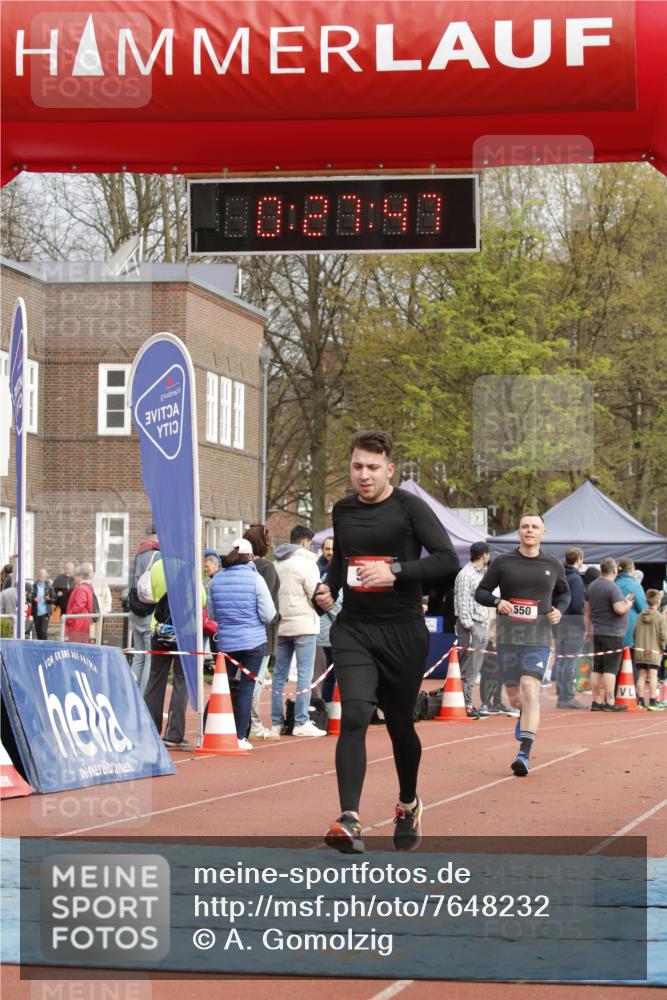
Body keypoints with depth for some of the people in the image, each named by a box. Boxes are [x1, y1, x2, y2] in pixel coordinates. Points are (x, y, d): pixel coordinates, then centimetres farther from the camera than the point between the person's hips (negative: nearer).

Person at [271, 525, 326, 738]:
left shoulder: (277, 564, 10)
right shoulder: (305, 563, -9)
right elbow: (316, 594, -10)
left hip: (281, 625, 7)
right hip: (303, 624, -6)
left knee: (279, 674, 10)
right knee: (304, 673, -4)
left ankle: (276, 723, 11)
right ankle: (301, 723, -8)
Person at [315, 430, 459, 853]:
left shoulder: (409, 508, -5)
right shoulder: (343, 511, 10)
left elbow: (449, 560, -13)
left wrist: (395, 572, -22)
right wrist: (329, 587, 7)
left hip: (403, 631, -2)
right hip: (354, 629, 2)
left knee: (400, 723, 10)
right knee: (354, 717, -16)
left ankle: (409, 804, 36)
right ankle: (350, 820, -24)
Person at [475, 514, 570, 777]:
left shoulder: (553, 565, 8)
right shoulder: (502, 562, 4)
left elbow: (564, 592, 24)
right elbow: (481, 592, 7)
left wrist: (559, 610, 3)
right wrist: (497, 602, -13)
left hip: (538, 639, -1)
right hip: (507, 637, 1)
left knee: (530, 690, -18)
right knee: (514, 695, 10)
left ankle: (525, 754, -23)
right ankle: (525, 716, 48)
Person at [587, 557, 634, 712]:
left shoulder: (592, 586, 11)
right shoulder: (613, 587, -15)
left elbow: (588, 608, 20)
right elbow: (620, 609, -24)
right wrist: (629, 603, -4)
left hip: (597, 633, 8)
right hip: (612, 633, -8)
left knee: (598, 669, 9)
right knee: (610, 669, -6)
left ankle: (597, 701, 11)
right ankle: (609, 702, -7)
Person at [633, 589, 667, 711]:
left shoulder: (640, 616, 5)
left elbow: (635, 633, 7)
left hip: (639, 651, 4)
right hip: (653, 652, -4)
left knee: (642, 676, 8)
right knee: (653, 676, -3)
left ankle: (641, 701, 9)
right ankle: (653, 702, -5)